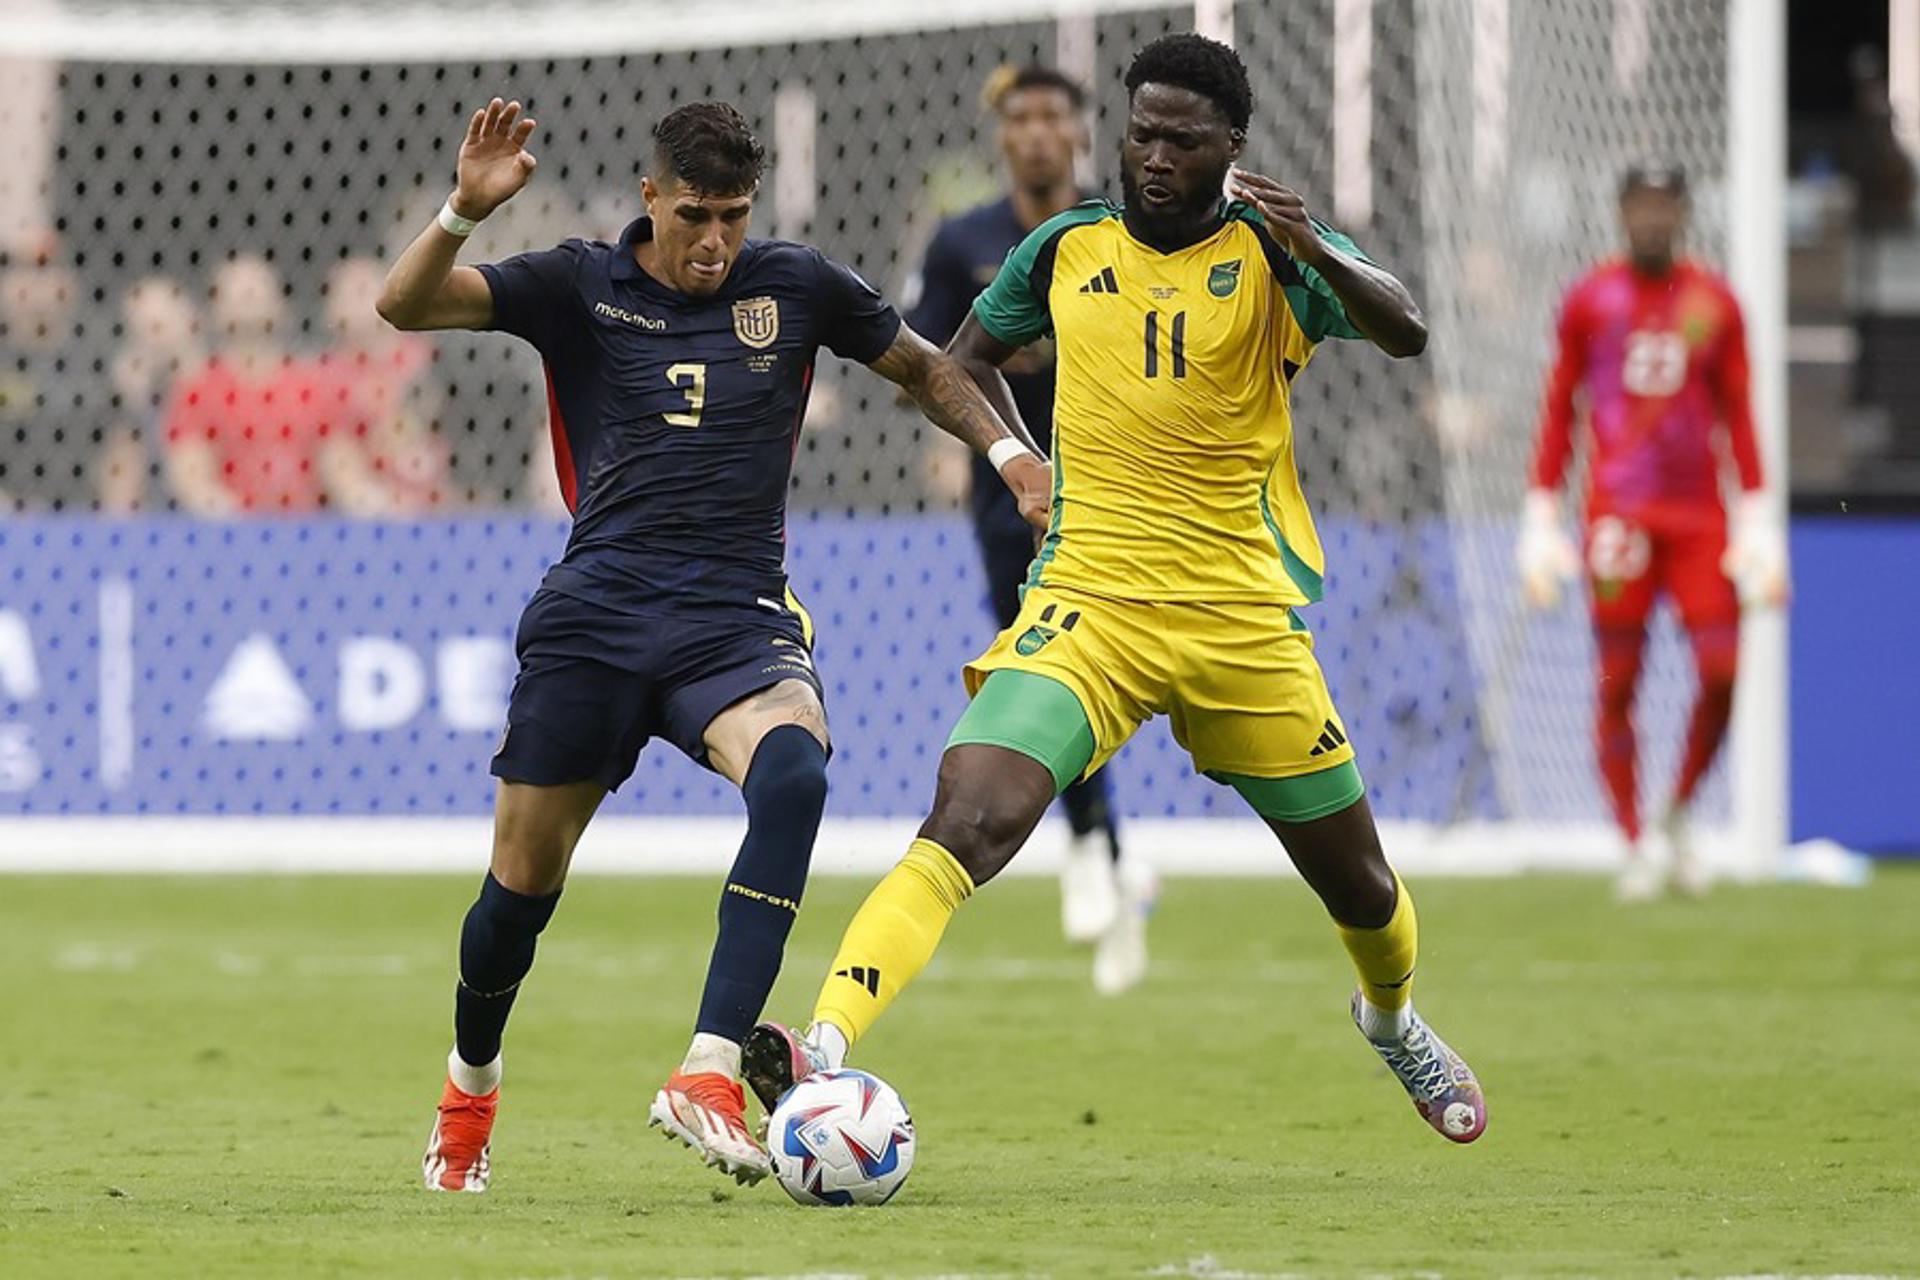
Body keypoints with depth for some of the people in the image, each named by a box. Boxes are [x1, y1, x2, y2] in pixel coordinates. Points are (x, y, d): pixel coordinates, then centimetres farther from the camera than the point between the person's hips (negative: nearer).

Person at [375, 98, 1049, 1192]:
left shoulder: (795, 287, 7)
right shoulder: (581, 287, 4)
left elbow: (925, 368, 22)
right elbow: (405, 305, -7)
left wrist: (1008, 449, 5)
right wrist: (465, 210, -24)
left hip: (739, 619, 0)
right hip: (595, 618, 0)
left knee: (792, 773, -33)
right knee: (525, 875, 4)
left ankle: (708, 1079, -37)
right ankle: (470, 1088, 35)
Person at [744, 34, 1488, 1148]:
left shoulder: (1268, 254, -4)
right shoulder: (1069, 249, 6)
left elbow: (1405, 334, -21)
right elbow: (971, 357, 24)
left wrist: (1317, 252, -39)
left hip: (1244, 624, 0)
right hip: (1087, 603, 0)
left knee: (1356, 878, 14)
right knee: (965, 823, -24)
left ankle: (1393, 1022, 48)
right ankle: (827, 1048, -38)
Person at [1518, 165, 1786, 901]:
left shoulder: (1714, 301, 9)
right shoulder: (1589, 300, 5)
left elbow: (1738, 414, 11)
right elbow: (1558, 409, 7)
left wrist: (1755, 517, 5)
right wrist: (1541, 515, 2)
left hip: (1699, 515, 1)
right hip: (1616, 511, -1)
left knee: (1720, 674, -8)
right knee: (1618, 682, -3)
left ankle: (1678, 817, 14)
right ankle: (1634, 847, 4)